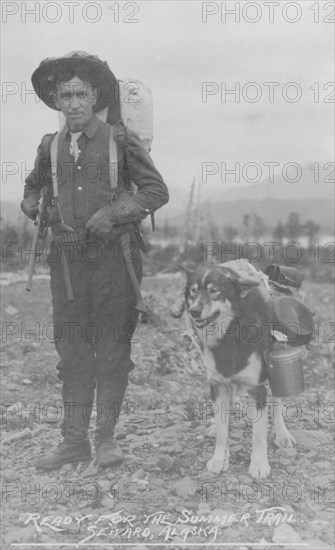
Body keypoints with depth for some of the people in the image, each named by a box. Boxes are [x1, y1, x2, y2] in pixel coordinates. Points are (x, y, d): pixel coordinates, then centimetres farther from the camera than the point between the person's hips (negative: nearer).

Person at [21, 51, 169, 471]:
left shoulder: (120, 139, -1)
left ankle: (106, 436, 15)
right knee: (71, 347, 5)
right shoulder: (50, 146, 10)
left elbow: (156, 190, -2)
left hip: (114, 256, -3)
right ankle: (74, 440, 13)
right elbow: (31, 189, 29)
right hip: (67, 258, 3)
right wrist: (39, 210, 11)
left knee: (112, 347, 3)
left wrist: (112, 213, -12)